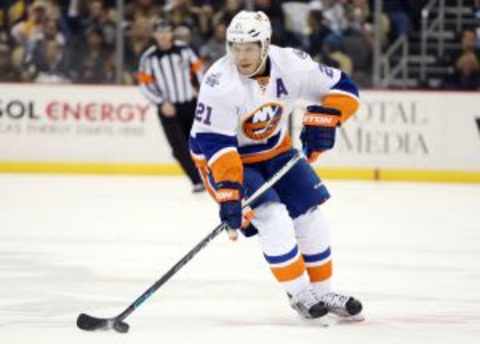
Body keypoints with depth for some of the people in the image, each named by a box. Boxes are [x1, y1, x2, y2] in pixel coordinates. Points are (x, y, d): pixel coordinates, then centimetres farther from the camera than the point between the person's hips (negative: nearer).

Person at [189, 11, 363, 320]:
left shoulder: (290, 63, -18)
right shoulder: (220, 83, -31)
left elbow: (341, 88, -8)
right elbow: (215, 144, -33)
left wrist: (321, 121, -24)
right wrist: (228, 193, -40)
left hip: (275, 150, 5)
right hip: (229, 158, -5)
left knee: (310, 216, 2)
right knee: (272, 218, -21)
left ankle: (323, 293, 18)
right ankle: (299, 293, -6)